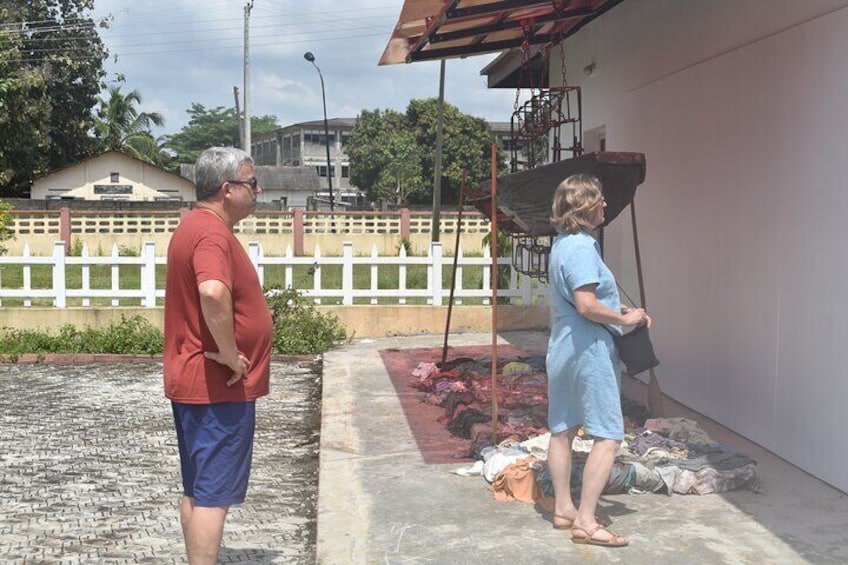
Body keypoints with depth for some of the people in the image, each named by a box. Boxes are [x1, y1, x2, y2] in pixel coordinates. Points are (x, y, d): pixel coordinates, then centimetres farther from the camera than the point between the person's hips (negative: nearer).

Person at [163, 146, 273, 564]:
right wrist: (230, 355, -26)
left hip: (193, 383, 10)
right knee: (214, 494, -4)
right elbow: (213, 293, -39)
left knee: (197, 490, 16)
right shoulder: (212, 233, -19)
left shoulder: (193, 227, 14)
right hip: (218, 388, -10)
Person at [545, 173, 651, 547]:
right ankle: (585, 522, -4)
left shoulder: (561, 244, 12)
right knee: (609, 435, -5)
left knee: (562, 429, 14)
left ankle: (564, 509, 24)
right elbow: (587, 305, -27)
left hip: (562, 348, 10)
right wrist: (626, 318, -14)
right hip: (588, 351, -10)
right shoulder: (581, 248, -19)